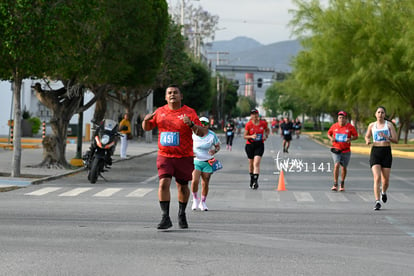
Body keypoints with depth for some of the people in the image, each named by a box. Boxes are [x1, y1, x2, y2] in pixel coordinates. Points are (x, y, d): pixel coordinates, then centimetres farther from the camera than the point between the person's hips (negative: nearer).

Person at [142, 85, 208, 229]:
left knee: (183, 186, 10)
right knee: (164, 183, -15)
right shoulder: (160, 111, 7)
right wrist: (146, 120, -5)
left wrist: (191, 124, -28)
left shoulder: (189, 112, -3)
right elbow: (147, 128, 18)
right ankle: (165, 218, -13)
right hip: (164, 156, 1)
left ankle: (182, 214, 32)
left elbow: (202, 133, -9)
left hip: (184, 157, -1)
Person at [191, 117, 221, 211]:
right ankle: (195, 199, 6)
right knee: (195, 180, -18)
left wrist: (215, 151, -15)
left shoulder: (212, 135, -4)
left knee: (205, 183, 1)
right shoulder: (193, 134, -3)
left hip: (207, 162, 0)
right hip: (196, 161, 0)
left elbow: (218, 146, 8)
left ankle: (203, 202, 21)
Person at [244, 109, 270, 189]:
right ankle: (252, 179, 32)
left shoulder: (263, 123, -1)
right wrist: (251, 136, -21)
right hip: (250, 145, 0)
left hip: (259, 145, 0)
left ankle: (255, 181, -21)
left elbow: (267, 130, 20)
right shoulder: (248, 124, -6)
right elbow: (245, 136, -3)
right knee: (251, 163, 11)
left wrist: (266, 136, 1)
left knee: (256, 163, -15)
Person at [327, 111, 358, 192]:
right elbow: (329, 133, 15)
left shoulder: (350, 127, -3)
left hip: (346, 151, 1)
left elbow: (356, 136, 3)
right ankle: (335, 184, -15)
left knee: (344, 167, 9)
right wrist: (331, 138, -7)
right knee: (336, 165, -18)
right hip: (336, 149, -1)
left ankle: (342, 184, 31)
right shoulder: (334, 126, 1)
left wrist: (350, 139, -18)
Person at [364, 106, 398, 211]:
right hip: (375, 152, 0)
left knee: (386, 180, 5)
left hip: (386, 152, 0)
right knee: (377, 178, -16)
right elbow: (367, 136, 24)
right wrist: (367, 141, 0)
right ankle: (377, 202, -17)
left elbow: (396, 140, -3)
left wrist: (387, 137, -22)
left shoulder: (389, 125, 1)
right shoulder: (372, 125, 8)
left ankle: (384, 192, 40)